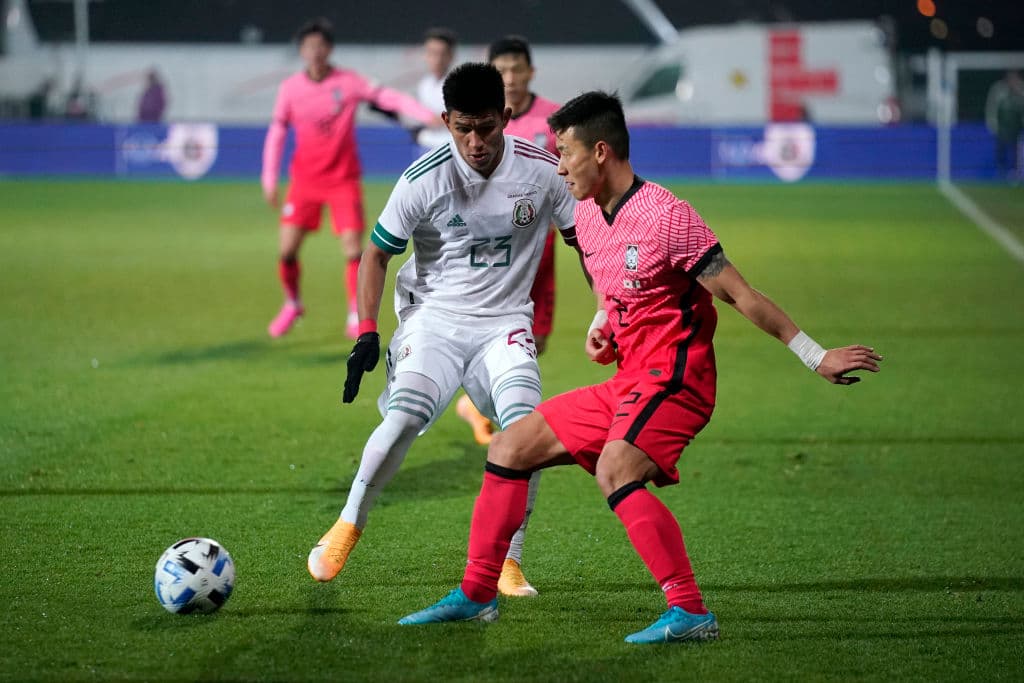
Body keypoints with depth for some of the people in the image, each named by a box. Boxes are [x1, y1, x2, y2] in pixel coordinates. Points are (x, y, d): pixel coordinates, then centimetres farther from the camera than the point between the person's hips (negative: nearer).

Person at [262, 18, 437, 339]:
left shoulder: (348, 81, -8)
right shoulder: (290, 89, -2)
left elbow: (390, 98, -12)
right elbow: (276, 133, 7)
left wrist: (429, 116, -25)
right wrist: (270, 180, 5)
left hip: (344, 179, -2)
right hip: (305, 180, 2)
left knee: (354, 250, -12)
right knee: (287, 250, -3)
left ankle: (356, 317, 3)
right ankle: (292, 304, 23)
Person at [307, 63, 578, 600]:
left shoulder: (541, 170, -8)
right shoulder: (425, 179, -13)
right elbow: (376, 253, -2)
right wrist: (366, 333, -10)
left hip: (505, 323, 2)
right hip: (434, 315, -1)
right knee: (404, 417, -25)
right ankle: (348, 527, -3)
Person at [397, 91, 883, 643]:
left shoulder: (666, 216, -17)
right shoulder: (586, 215, 10)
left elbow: (741, 296, -14)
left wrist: (817, 358, -13)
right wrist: (602, 327, 7)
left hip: (673, 380, -9)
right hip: (625, 384, 9)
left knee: (614, 471, -33)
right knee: (509, 448, 8)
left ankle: (690, 612, -34)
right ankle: (476, 595, 17)